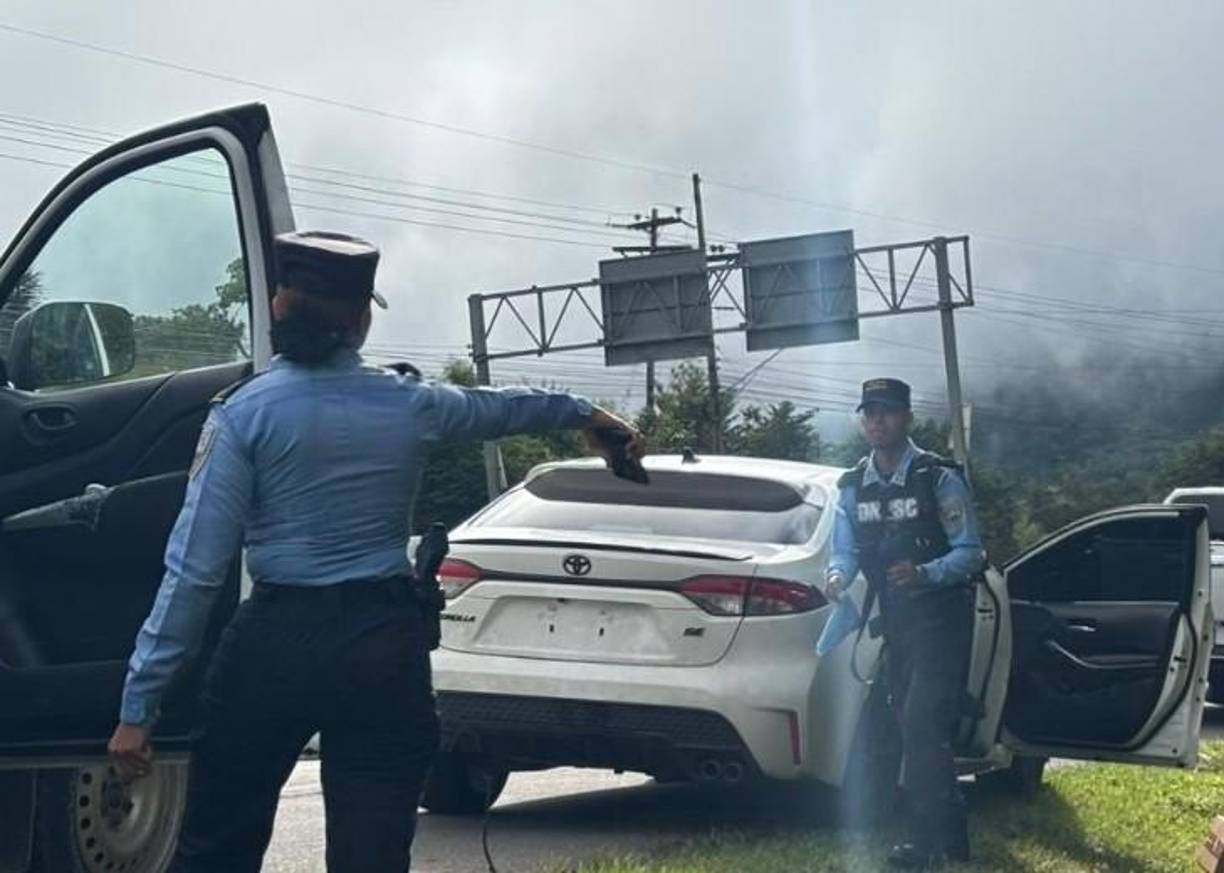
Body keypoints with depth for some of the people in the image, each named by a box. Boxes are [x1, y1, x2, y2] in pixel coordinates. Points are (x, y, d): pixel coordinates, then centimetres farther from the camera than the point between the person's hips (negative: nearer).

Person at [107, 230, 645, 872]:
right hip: (386, 646, 2)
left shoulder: (243, 415, -6)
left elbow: (195, 569, -10)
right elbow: (499, 407, 26)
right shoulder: (409, 406, 4)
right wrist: (582, 413, 47)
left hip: (276, 644, -2)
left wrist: (139, 704, -8)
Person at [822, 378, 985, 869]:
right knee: (916, 730, 12)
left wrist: (924, 574, -30)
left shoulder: (938, 478, -10)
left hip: (940, 618, -7)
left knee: (922, 725, -16)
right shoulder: (854, 487, 8)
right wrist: (837, 575, -17)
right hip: (895, 620, 7)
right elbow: (845, 549, 7)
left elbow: (970, 551, -12)